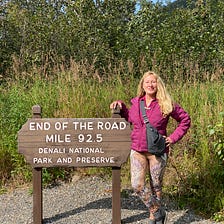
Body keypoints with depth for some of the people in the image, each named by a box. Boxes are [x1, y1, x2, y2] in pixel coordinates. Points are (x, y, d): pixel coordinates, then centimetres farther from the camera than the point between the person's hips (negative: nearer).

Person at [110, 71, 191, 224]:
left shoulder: (166, 104, -6)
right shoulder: (136, 102, 4)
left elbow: (185, 120, 3)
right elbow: (130, 118, 23)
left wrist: (174, 137, -4)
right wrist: (120, 105, 9)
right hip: (138, 151, 3)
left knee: (156, 186, 9)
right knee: (137, 185, -9)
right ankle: (158, 212, 13)